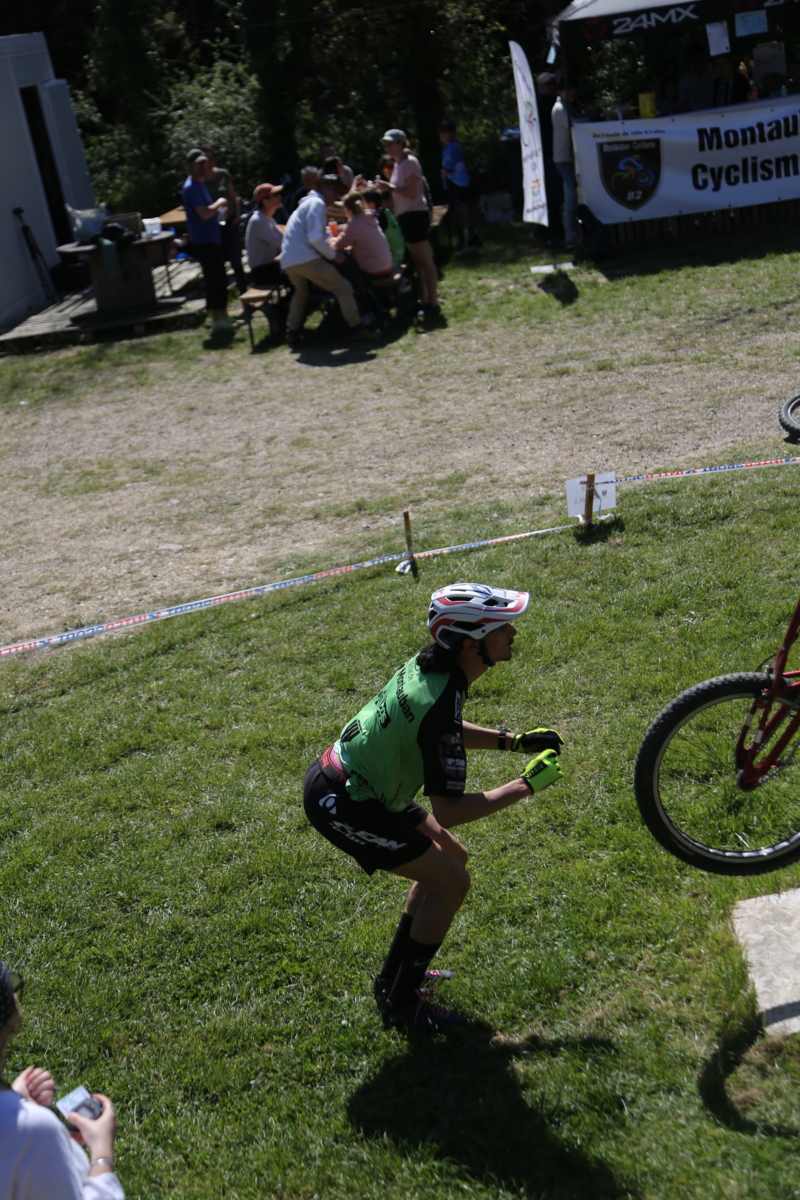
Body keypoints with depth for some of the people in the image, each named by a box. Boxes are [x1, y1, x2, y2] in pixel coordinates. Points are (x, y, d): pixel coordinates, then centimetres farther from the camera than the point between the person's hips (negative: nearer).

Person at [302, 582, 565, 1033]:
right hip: (340, 804, -10)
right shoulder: (441, 702, -30)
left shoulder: (430, 662, -3)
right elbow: (449, 810, -25)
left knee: (452, 856, 17)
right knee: (451, 881, -6)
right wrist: (527, 784, -17)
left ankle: (397, 971, 29)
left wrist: (516, 740, 8)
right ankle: (402, 1002, 10)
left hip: (340, 773, 10)